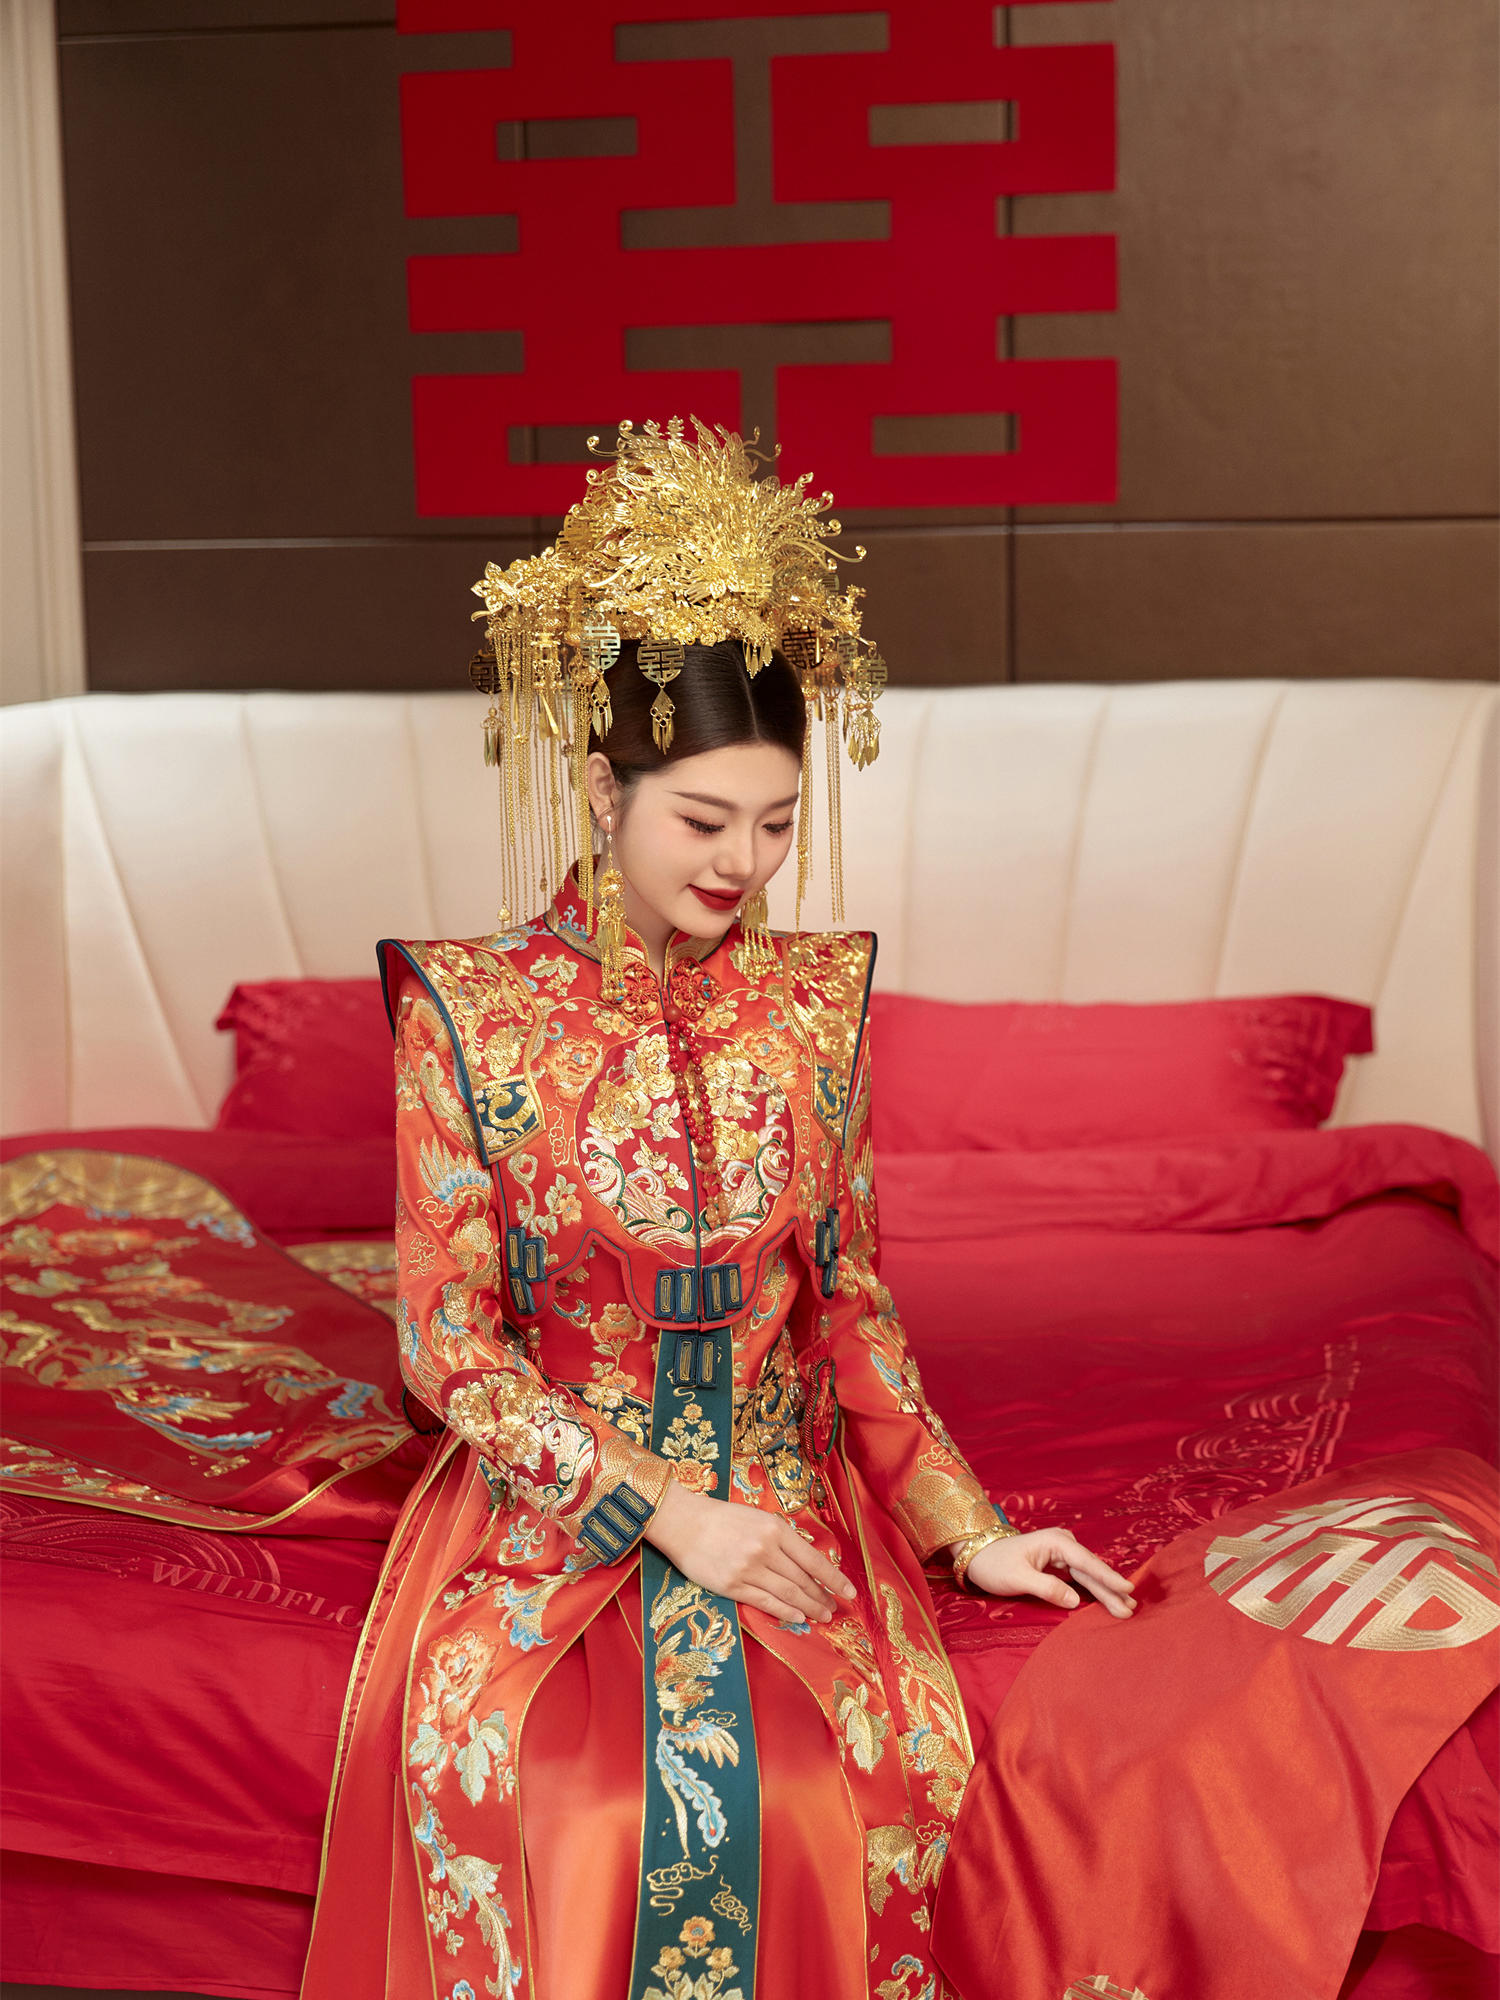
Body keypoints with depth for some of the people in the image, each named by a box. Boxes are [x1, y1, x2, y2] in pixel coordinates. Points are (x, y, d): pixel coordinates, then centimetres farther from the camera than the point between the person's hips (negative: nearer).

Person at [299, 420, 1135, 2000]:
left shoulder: (816, 995, 3)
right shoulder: (468, 1009, -7)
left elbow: (849, 1298, 10)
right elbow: (451, 1347, -6)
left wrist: (967, 1530, 2)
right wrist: (666, 1512, -15)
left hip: (783, 1496, 3)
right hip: (548, 1503, -2)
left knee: (875, 1772, -24)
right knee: (574, 1811, -28)